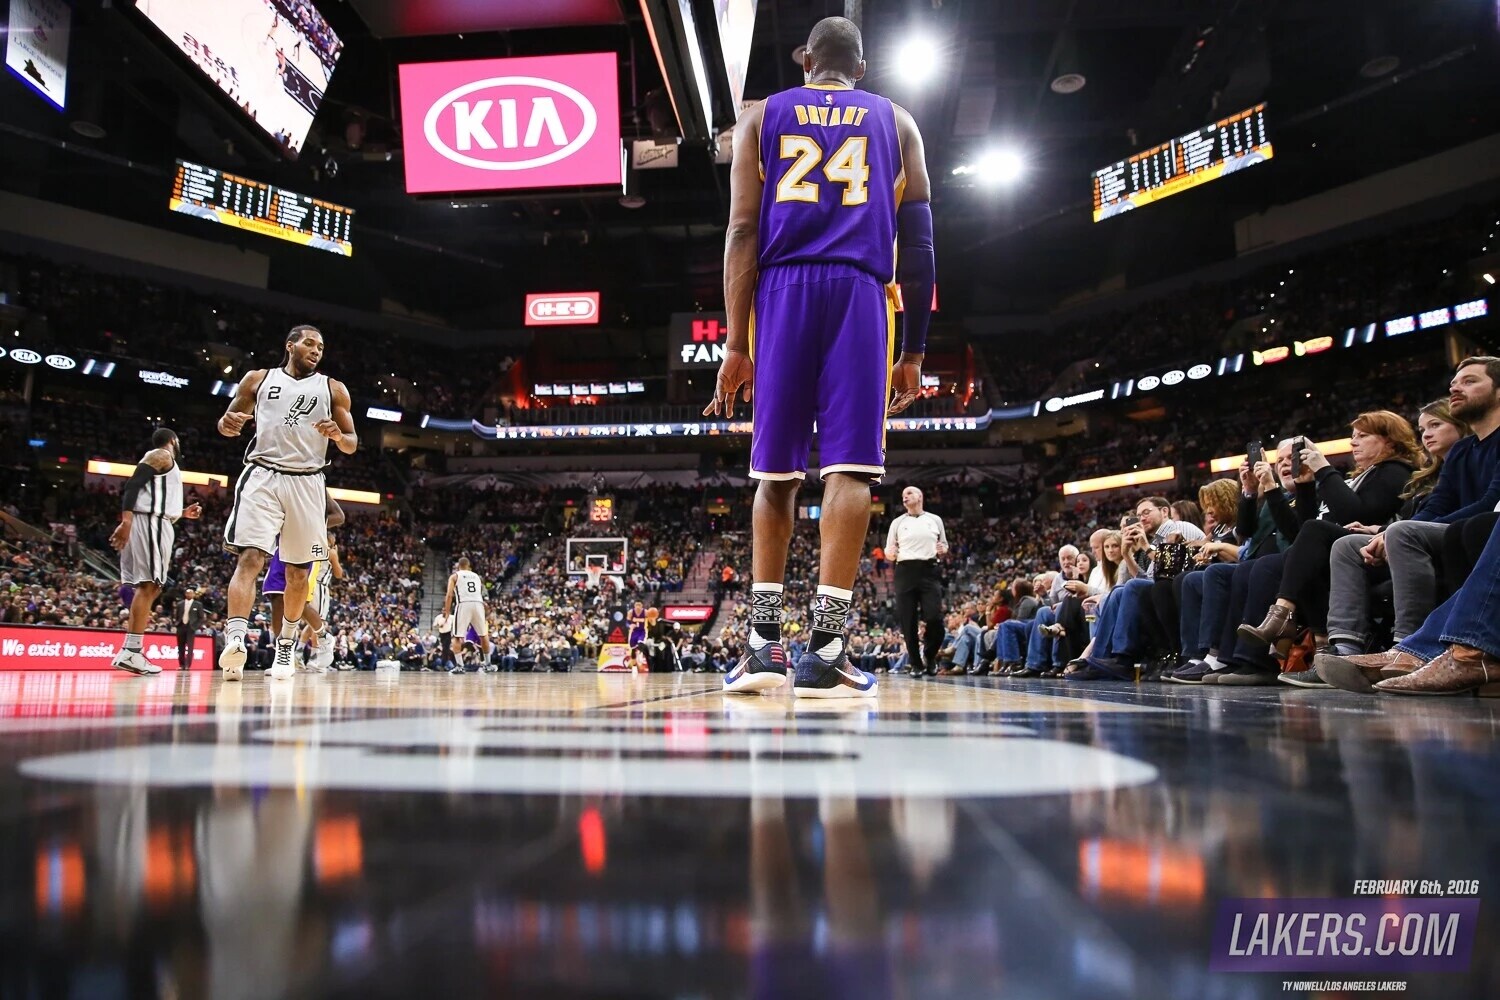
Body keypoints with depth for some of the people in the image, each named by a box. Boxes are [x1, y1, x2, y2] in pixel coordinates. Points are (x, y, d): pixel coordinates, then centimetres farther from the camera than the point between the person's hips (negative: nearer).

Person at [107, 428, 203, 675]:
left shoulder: (159, 460, 28)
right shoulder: (162, 455, -1)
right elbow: (133, 485, -15)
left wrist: (181, 513, 32)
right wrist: (126, 521, -25)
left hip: (155, 524, 10)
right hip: (151, 524, -10)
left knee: (149, 587, 9)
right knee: (148, 585, -13)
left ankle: (129, 652, 8)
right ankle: (132, 652, -17)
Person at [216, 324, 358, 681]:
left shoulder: (333, 389, 12)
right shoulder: (258, 379, 11)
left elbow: (352, 444, 11)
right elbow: (229, 421, 16)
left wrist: (338, 435, -12)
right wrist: (228, 424, -8)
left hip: (306, 481, 2)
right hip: (262, 476, -1)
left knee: (298, 570, 7)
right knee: (249, 557, -17)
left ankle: (286, 646, 22)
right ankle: (235, 640, -29)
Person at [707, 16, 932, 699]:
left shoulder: (762, 116, 17)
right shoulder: (896, 123, 19)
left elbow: (743, 232, 4)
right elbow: (917, 245, 10)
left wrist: (736, 344, 0)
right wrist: (913, 351, 12)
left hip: (782, 291, 1)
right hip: (861, 293, 0)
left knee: (776, 470, 6)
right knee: (850, 465, -7)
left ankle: (764, 640, 3)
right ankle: (826, 646, -16)